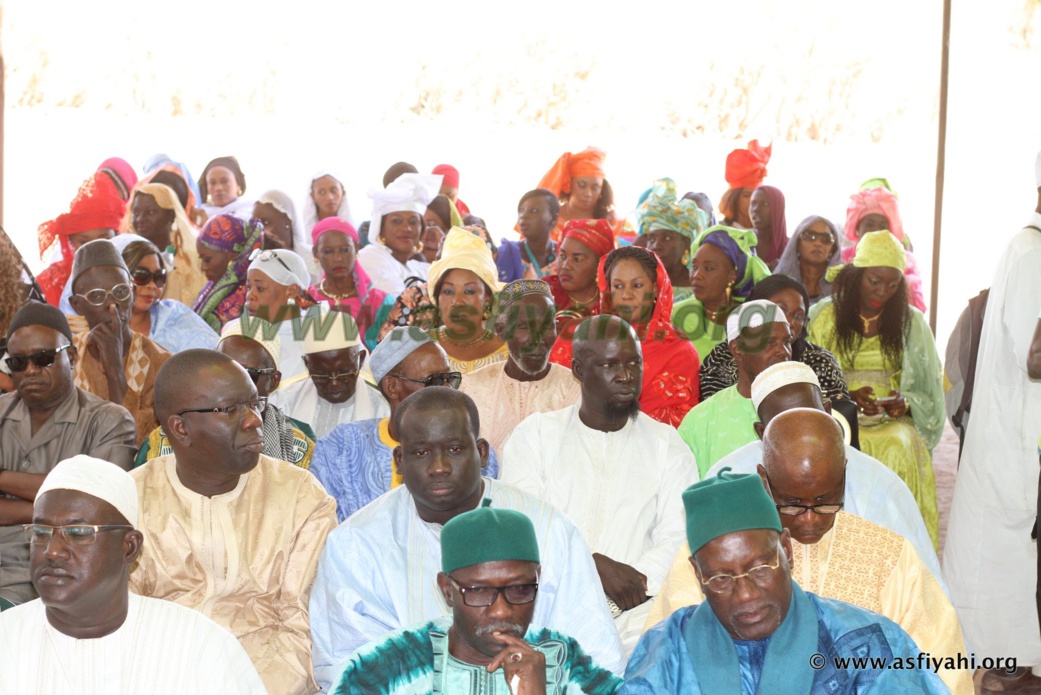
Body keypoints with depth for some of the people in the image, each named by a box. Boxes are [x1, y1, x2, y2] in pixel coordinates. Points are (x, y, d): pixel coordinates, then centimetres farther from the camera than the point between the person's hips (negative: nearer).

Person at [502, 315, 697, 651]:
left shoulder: (667, 445, 15)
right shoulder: (534, 434, 12)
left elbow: (679, 537, 3)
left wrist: (636, 581, -17)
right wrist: (594, 564, -15)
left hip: (634, 612, 1)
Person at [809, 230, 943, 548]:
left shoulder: (911, 322, 11)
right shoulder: (823, 317, 7)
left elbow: (927, 391, 10)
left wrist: (905, 403, -12)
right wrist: (847, 397, -14)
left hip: (894, 422, 1)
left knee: (900, 448, -34)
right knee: (856, 448, -35)